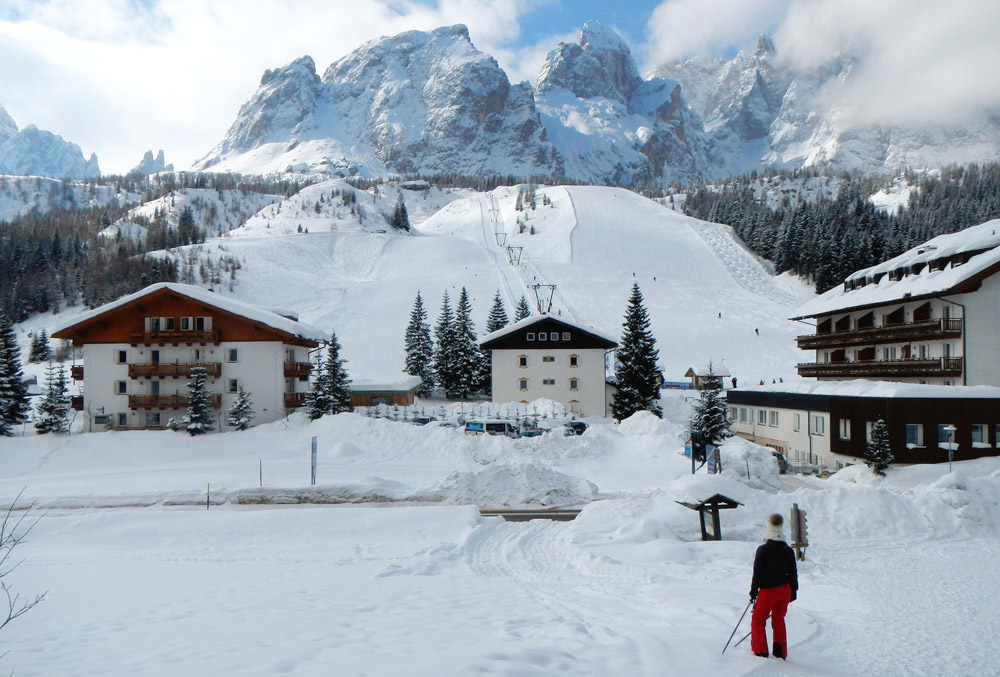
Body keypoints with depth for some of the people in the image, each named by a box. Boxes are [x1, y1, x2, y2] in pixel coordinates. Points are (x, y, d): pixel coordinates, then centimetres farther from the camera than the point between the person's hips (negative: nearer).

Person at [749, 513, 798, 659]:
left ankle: (760, 650, 3)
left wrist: (753, 591, -2)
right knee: (779, 619, 17)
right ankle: (780, 652, 16)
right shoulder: (788, 550, 2)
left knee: (758, 619, 9)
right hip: (784, 590, 5)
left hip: (768, 591, -5)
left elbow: (757, 572, -12)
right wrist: (793, 591, 18)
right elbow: (793, 573, 8)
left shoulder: (763, 550, -14)